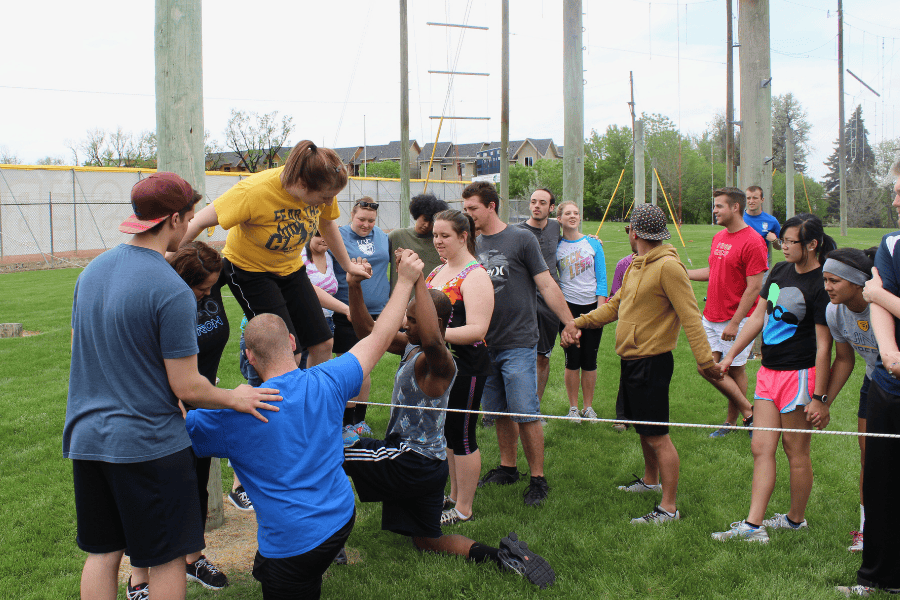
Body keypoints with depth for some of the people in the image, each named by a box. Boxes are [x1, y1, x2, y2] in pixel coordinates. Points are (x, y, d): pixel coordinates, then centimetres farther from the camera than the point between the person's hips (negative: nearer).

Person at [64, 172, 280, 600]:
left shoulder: (91, 271, 5)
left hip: (86, 437, 7)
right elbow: (187, 388, -16)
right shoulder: (172, 291, -19)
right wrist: (234, 398, 0)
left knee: (102, 553, 17)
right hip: (149, 442, -7)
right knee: (166, 559, 8)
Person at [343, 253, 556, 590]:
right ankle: (504, 556, 8)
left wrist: (419, 281, -45)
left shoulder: (439, 363, -22)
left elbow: (432, 340, -47)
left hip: (413, 461, -10)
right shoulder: (410, 348, 5)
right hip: (425, 463, 10)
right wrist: (354, 287, -6)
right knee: (429, 543, 19)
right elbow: (368, 331, 9)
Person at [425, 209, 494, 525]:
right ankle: (453, 496, 32)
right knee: (446, 432, 17)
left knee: (462, 435, 1)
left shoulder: (475, 276, -16)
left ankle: (463, 508, 14)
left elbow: (477, 330, -25)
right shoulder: (438, 270, 11)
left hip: (465, 369, -9)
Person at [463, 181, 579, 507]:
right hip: (485, 344, 5)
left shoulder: (521, 239, -5)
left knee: (526, 413, -5)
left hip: (518, 343, -5)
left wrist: (569, 322, -7)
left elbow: (546, 285, -5)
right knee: (499, 412, 13)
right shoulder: (474, 245, 10)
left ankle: (538, 478, 6)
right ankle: (507, 468, 28)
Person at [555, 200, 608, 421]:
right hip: (568, 306, -1)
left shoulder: (593, 244, 4)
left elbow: (601, 279, 3)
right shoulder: (556, 247, 2)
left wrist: (600, 308, -5)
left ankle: (589, 407, 17)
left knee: (589, 360, 5)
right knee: (572, 360, 1)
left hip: (592, 305, 1)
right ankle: (573, 407, 14)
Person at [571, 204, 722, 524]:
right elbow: (616, 304, 21)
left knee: (657, 436, -5)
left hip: (652, 362, -9)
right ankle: (651, 480, 42)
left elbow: (689, 314, -21)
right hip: (631, 359, 9)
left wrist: (704, 358, -27)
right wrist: (579, 321, 18)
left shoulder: (668, 266, -17)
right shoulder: (637, 265, 12)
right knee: (642, 428, 23)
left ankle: (669, 507, 2)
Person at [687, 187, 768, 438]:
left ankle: (732, 419, 16)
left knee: (735, 369, 0)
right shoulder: (718, 237, 11)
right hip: (711, 317, 8)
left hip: (737, 319, -8)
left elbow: (754, 288, -16)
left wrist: (734, 323, -18)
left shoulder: (752, 242, -15)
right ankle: (747, 411, 20)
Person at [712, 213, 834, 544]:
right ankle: (753, 526, 6)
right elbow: (760, 316, 17)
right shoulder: (780, 271, 9)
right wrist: (730, 355, 17)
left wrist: (819, 397, -17)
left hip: (799, 374, -8)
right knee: (761, 448, 4)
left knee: (796, 450, 5)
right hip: (768, 370, 8)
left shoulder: (821, 286, -14)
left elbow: (823, 346, -16)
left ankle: (795, 519, 23)